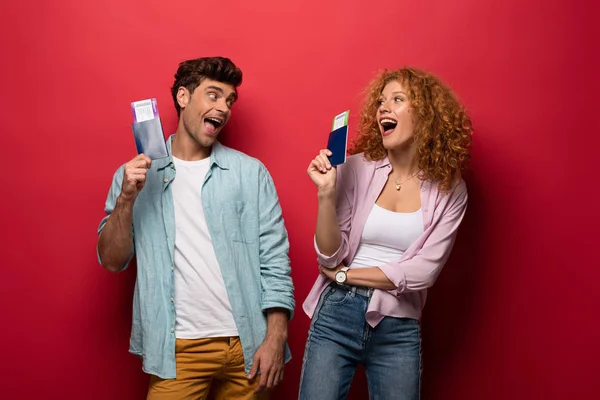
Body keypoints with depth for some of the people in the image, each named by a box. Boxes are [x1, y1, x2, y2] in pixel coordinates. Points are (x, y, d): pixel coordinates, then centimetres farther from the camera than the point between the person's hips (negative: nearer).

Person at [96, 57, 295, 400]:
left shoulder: (251, 172, 1)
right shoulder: (137, 173, 4)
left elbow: (274, 261, -1)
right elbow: (112, 261, 2)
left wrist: (275, 338, -9)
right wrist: (126, 198, -13)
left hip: (248, 345, 1)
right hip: (177, 349, 0)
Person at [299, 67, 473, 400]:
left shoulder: (449, 190, -3)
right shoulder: (357, 168, -6)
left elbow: (422, 272, -9)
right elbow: (330, 256, -6)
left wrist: (344, 275, -7)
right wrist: (326, 194, -19)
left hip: (399, 330, 1)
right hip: (337, 315, -1)